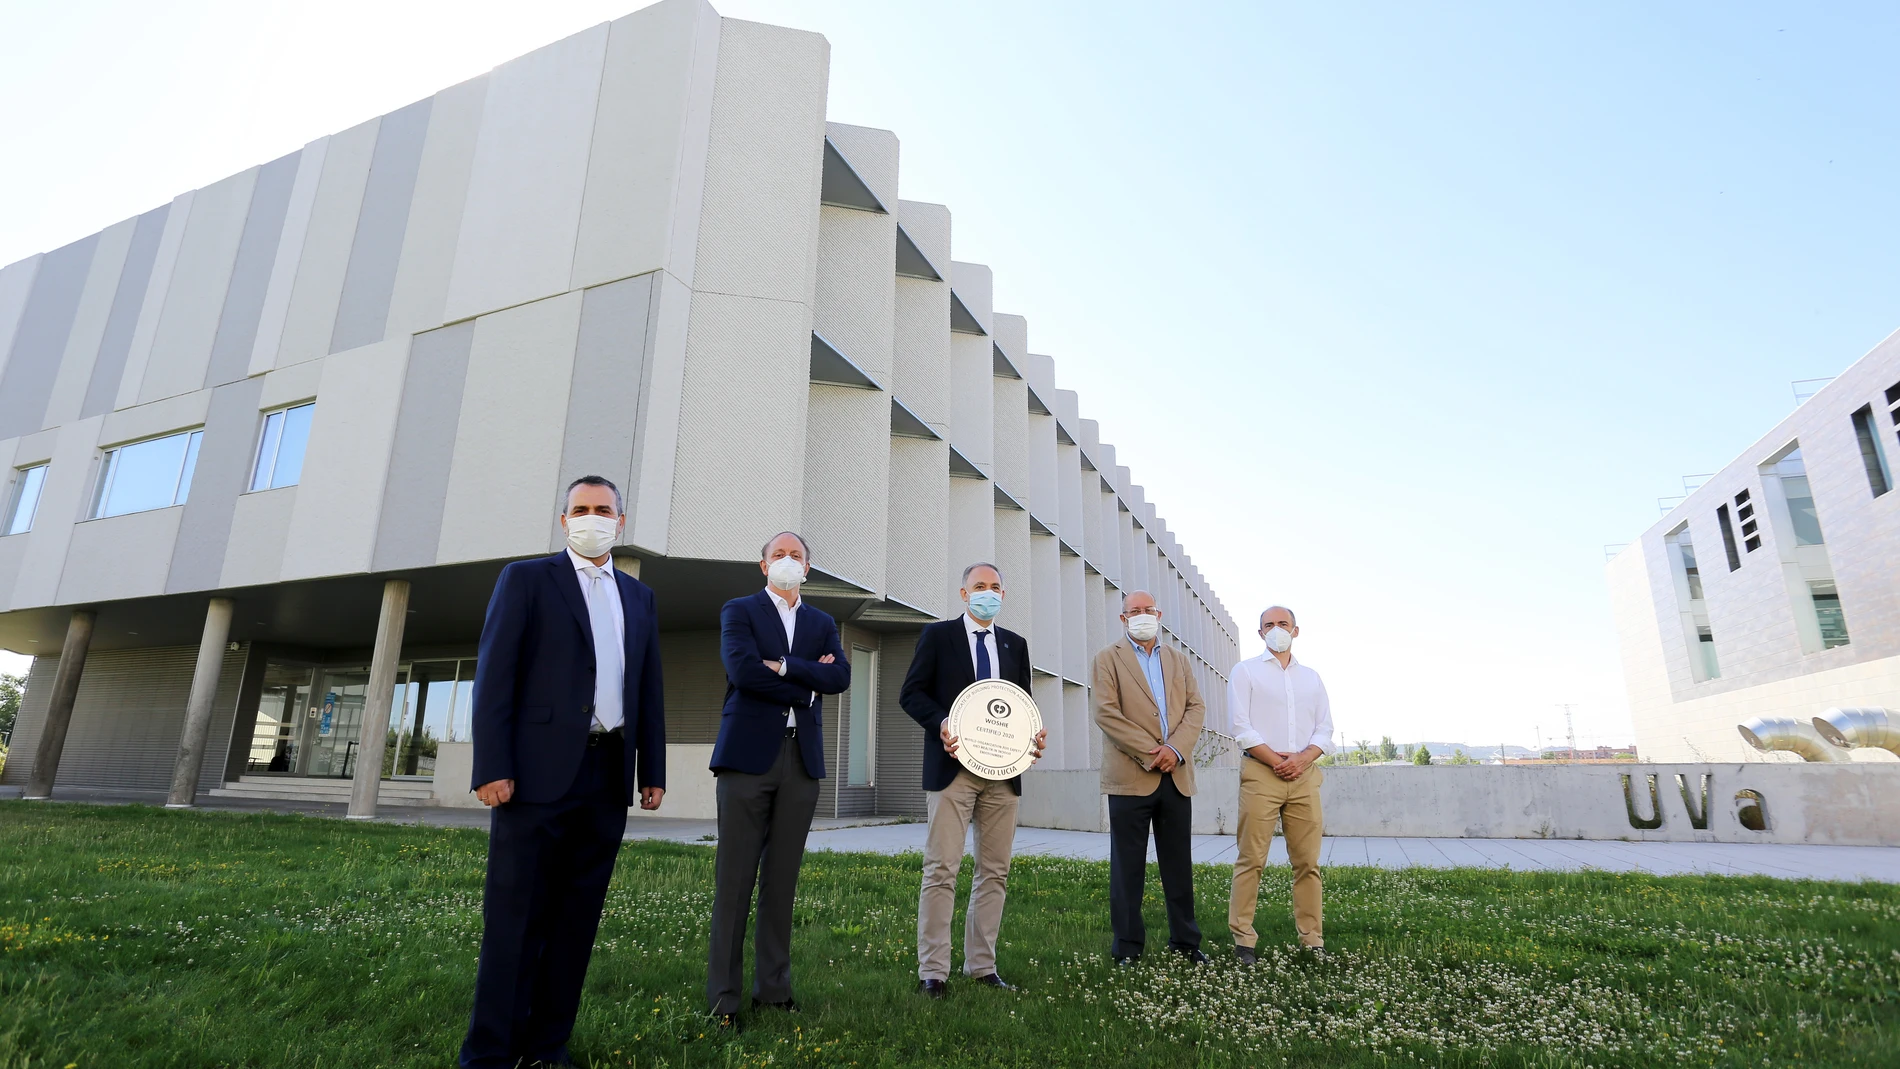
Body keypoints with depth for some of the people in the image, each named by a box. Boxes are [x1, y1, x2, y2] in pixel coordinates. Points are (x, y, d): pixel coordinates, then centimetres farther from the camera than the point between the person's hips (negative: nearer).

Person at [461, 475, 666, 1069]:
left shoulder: (639, 597, 16)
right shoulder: (526, 578, 3)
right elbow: (495, 675, -4)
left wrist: (653, 770, 10)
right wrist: (491, 768, -12)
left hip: (609, 778, 4)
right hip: (540, 771, -4)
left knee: (577, 915, 9)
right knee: (515, 917, 1)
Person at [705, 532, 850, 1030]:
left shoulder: (822, 624, 17)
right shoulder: (739, 611, 6)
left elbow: (840, 676, 0)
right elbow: (742, 670, -12)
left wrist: (784, 665, -10)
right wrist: (806, 683, -6)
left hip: (802, 759, 4)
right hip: (749, 752, -3)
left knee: (782, 878, 8)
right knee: (735, 877, -1)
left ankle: (773, 985, 18)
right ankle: (723, 995, 8)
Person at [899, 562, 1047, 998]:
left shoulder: (1015, 644, 15)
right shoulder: (938, 635, 3)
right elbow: (911, 693, -2)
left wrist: (1036, 732, -3)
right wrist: (940, 724, -18)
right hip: (953, 768, -4)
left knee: (995, 872, 9)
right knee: (941, 870, -4)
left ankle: (982, 966, 21)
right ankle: (933, 971, 6)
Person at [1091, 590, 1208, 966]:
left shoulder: (1178, 660, 18)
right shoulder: (1108, 659, 4)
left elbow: (1196, 707, 8)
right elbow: (1106, 713, -8)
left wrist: (1175, 747, -10)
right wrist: (1151, 752, -13)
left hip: (1177, 776, 4)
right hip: (1130, 776, -4)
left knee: (1179, 865, 10)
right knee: (1128, 867, 2)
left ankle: (1185, 942, 22)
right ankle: (1127, 949, 11)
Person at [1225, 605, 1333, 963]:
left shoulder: (1311, 677, 17)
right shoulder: (1245, 671, 5)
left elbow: (1325, 728, 10)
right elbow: (1241, 727, -3)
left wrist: (1302, 758, -8)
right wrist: (1276, 760, -11)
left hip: (1304, 774, 4)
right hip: (1261, 773, -4)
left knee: (1307, 861, 6)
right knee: (1251, 859, -3)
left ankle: (1312, 939, 14)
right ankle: (1243, 938, 3)